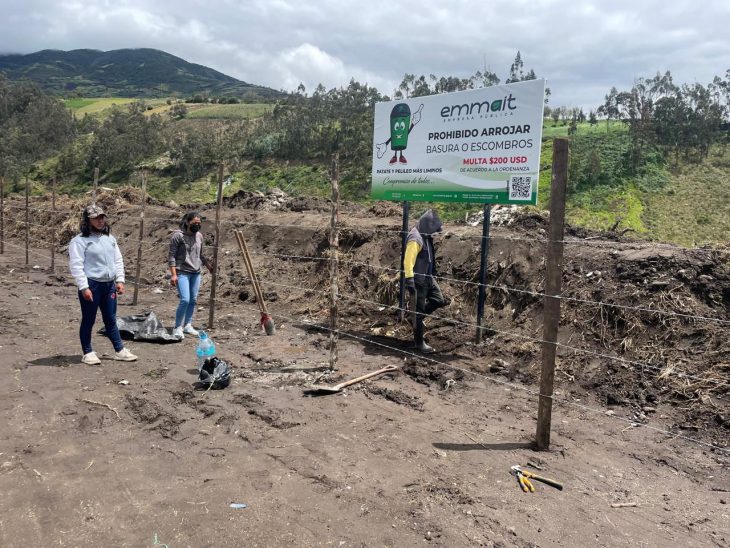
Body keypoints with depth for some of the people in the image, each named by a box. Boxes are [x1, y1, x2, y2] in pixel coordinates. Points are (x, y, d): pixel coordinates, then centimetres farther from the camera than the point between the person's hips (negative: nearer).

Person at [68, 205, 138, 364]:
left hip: (109, 285, 6)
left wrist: (120, 280, 6)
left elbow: (118, 260, 15)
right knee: (88, 321, 5)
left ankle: (120, 351, 20)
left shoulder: (110, 238, 13)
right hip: (91, 285, -6)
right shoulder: (79, 240, -8)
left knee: (111, 320, 13)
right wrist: (84, 287, -19)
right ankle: (88, 353, 16)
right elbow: (76, 265, -13)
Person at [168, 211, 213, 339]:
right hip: (182, 273, -6)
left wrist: (208, 265, 24)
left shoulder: (199, 236, 8)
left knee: (193, 300, 8)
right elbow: (171, 255, -10)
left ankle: (187, 325, 21)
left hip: (196, 273, 6)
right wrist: (173, 274, -15)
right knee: (185, 300, -14)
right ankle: (177, 328, 0)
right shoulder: (178, 235, -9)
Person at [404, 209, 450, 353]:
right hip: (418, 280, -9)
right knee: (419, 311, 0)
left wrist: (431, 274, 28)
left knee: (439, 300, 12)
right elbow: (408, 261, -26)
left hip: (428, 278, 9)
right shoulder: (415, 239, -22)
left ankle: (417, 316, 30)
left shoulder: (425, 236, 8)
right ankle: (419, 342, 12)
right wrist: (409, 281, -30)